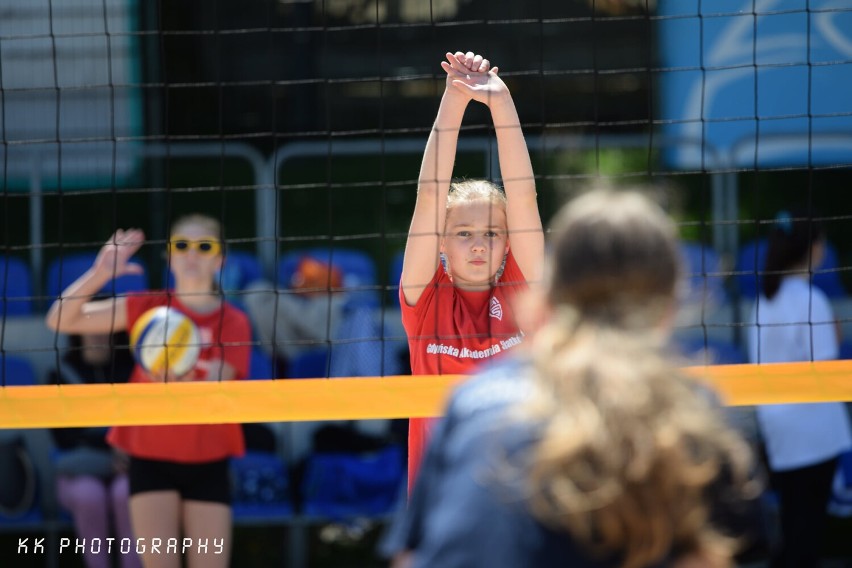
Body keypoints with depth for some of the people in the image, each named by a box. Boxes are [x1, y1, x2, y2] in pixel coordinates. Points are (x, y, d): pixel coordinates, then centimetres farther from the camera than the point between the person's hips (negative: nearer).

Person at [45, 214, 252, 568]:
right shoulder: (147, 308, -2)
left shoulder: (234, 323, -4)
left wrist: (180, 385, -35)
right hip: (151, 458, 0)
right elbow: (61, 321, -5)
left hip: (207, 463, 0)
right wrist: (100, 275, -21)